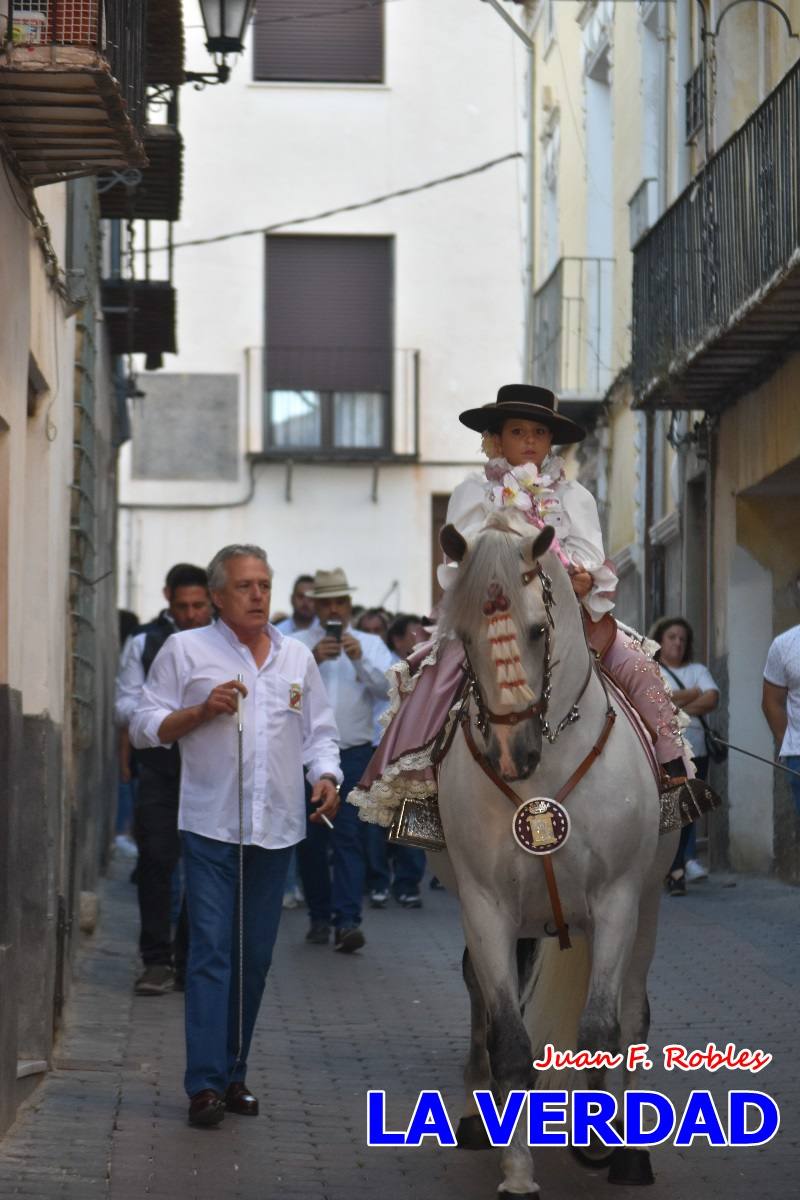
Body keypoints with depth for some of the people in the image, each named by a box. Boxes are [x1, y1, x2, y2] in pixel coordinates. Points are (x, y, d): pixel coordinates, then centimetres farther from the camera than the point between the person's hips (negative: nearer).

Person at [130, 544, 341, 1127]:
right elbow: (146, 727, 3)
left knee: (255, 956, 7)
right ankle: (206, 1083, -10)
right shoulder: (186, 650, 4)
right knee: (212, 952, -10)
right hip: (211, 825, -4)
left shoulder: (298, 657, 16)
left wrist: (326, 776, -1)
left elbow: (319, 733, 18)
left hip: (276, 828, 4)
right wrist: (203, 710, -12)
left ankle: (234, 1073, 17)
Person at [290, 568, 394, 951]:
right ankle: (319, 917, 17)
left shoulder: (370, 644, 10)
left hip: (354, 753, -1)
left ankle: (347, 920, -14)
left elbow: (388, 689, -2)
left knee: (350, 837, -9)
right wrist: (312, 661, -19)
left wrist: (360, 659, -15)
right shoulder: (296, 645, 6)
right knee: (311, 839, 6)